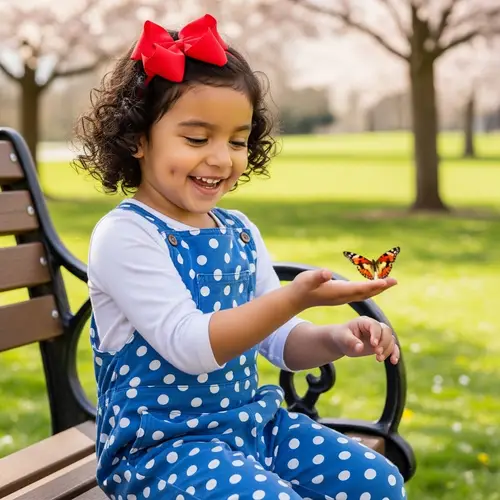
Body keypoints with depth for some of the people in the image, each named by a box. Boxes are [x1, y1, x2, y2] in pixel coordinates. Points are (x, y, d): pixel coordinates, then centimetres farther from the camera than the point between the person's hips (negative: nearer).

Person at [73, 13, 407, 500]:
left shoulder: (239, 232, 8)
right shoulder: (124, 235, -15)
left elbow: (279, 340, 11)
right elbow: (191, 345, -25)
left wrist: (334, 339, -12)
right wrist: (296, 296, -34)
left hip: (250, 420, 7)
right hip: (159, 444, -7)